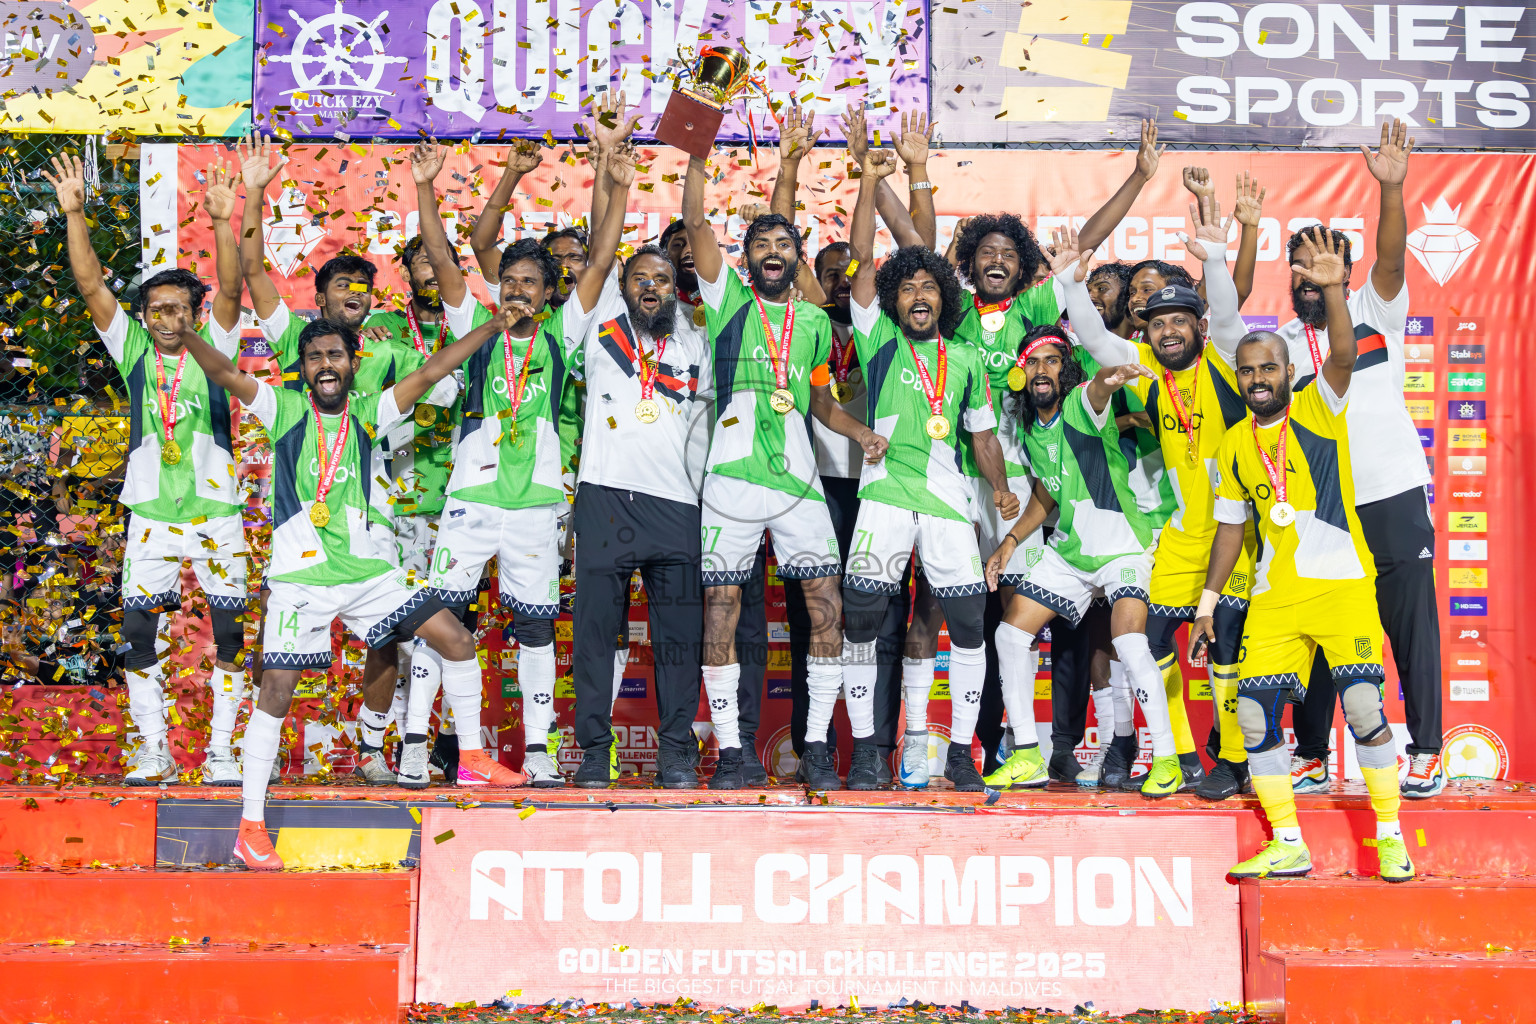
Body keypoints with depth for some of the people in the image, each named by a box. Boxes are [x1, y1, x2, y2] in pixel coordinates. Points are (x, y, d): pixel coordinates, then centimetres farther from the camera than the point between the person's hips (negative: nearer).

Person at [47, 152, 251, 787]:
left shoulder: (213, 347, 4)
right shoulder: (133, 350, 6)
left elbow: (231, 291, -11)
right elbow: (91, 285, -2)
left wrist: (223, 224, -24)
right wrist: (74, 213, -12)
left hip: (217, 509, -1)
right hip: (151, 513, 1)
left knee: (230, 630, 0)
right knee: (137, 631, -1)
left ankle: (221, 751, 10)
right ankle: (154, 751, 10)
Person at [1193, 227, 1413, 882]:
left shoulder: (1318, 409, -1)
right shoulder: (1234, 446, 10)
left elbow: (1343, 354, -20)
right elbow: (1231, 526, 16)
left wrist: (1333, 290, -36)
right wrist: (1208, 602, 12)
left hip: (1342, 583, -4)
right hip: (1273, 595, 4)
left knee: (1364, 707, -13)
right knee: (1254, 715, -3)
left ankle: (1391, 837, 4)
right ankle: (1288, 845, 9)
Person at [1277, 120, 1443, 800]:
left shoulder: (1374, 310, 4)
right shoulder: (1281, 343, 12)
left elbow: (1392, 258, -13)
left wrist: (1392, 188, -28)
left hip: (1394, 495, -2)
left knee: (1411, 623, 0)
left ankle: (1426, 752, 9)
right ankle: (1311, 757, 14)